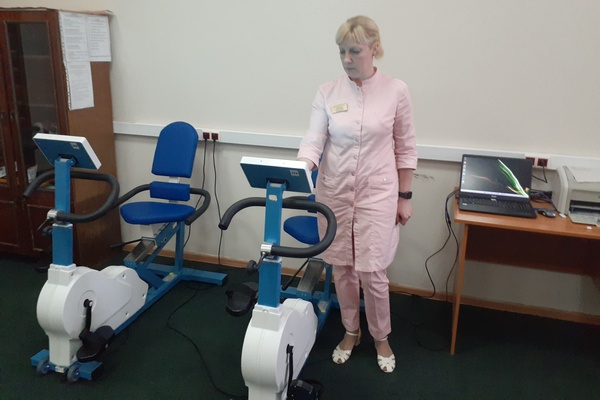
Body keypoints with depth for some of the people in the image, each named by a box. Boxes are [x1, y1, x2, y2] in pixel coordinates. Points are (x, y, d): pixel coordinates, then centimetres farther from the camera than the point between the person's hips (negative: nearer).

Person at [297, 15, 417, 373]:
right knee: (342, 268, 11)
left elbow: (406, 148, 1)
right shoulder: (327, 92, -1)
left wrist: (405, 196, 1)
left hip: (377, 193, -2)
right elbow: (314, 141, -6)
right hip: (334, 192, 2)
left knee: (372, 271, -1)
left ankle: (381, 338, 26)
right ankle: (351, 331, 35)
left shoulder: (396, 91, -4)